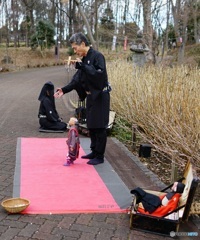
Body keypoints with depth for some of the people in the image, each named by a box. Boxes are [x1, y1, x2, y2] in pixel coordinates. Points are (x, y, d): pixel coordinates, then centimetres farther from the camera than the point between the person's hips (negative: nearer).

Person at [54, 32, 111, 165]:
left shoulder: (97, 56, -16)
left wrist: (82, 66, -27)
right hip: (91, 96, 9)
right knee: (91, 125, 15)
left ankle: (100, 156, 8)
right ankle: (94, 152, 27)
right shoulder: (84, 59, 9)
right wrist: (64, 90, -1)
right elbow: (77, 79, 9)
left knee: (99, 127, -2)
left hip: (100, 96, -9)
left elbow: (99, 74, -29)